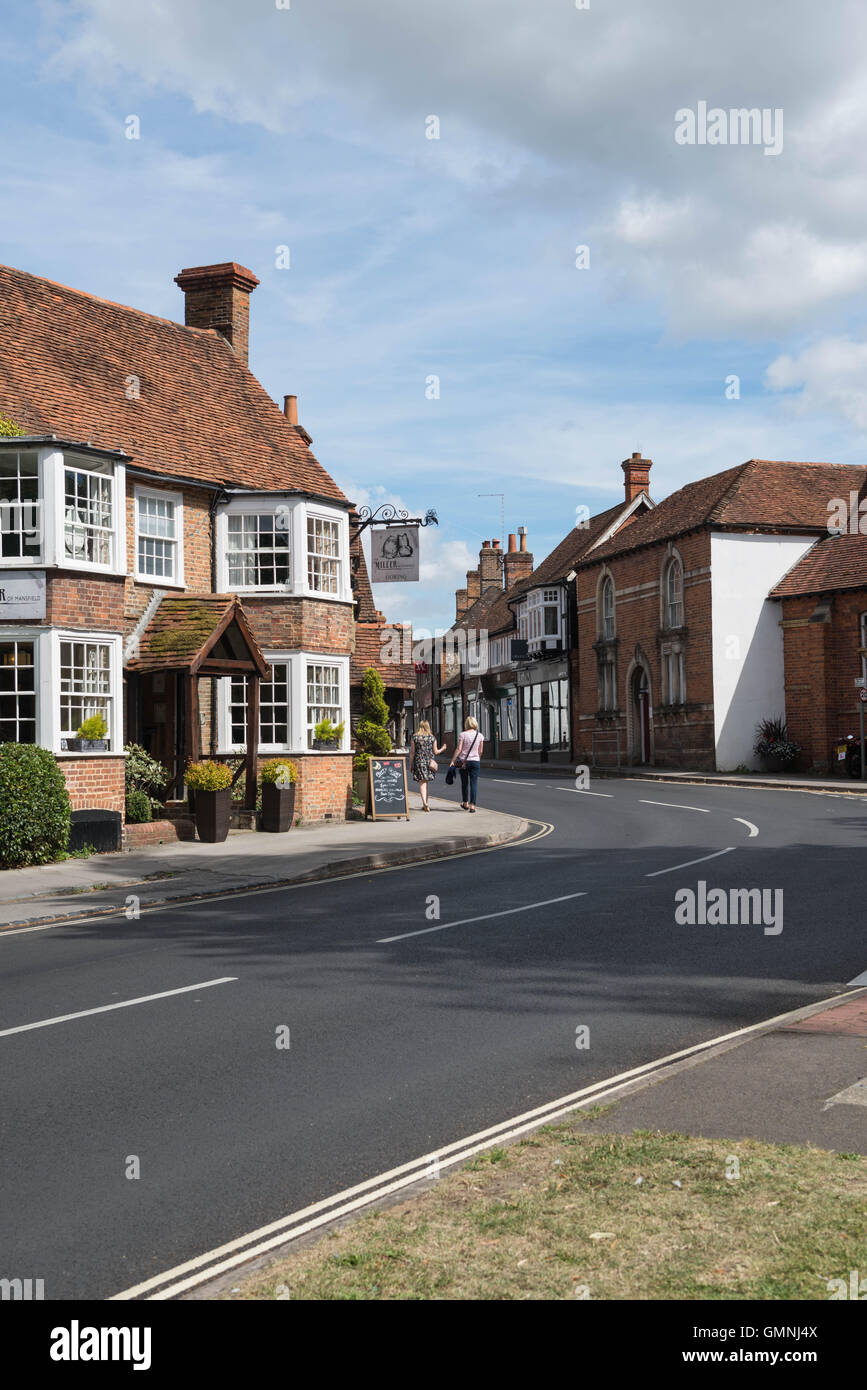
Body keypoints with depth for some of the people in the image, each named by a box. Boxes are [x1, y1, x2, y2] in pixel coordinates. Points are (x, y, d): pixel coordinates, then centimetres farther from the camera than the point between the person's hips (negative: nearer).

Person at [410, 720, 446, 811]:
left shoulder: (415, 737, -3)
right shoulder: (432, 737, 2)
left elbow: (413, 752, -2)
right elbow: (435, 751, 5)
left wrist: (411, 764, 5)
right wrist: (442, 749, 25)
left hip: (419, 761, -2)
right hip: (429, 761, 2)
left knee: (422, 782, -5)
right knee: (426, 782, 14)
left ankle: (424, 803, -22)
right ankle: (425, 804, 17)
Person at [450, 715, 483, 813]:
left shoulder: (463, 735, -6)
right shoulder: (480, 736, 1)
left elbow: (458, 749, -11)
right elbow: (480, 751, 5)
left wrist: (452, 761, -7)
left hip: (463, 761, -1)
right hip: (475, 761, 1)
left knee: (464, 782, 13)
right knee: (474, 783, 0)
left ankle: (465, 803, 23)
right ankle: (472, 805, -7)